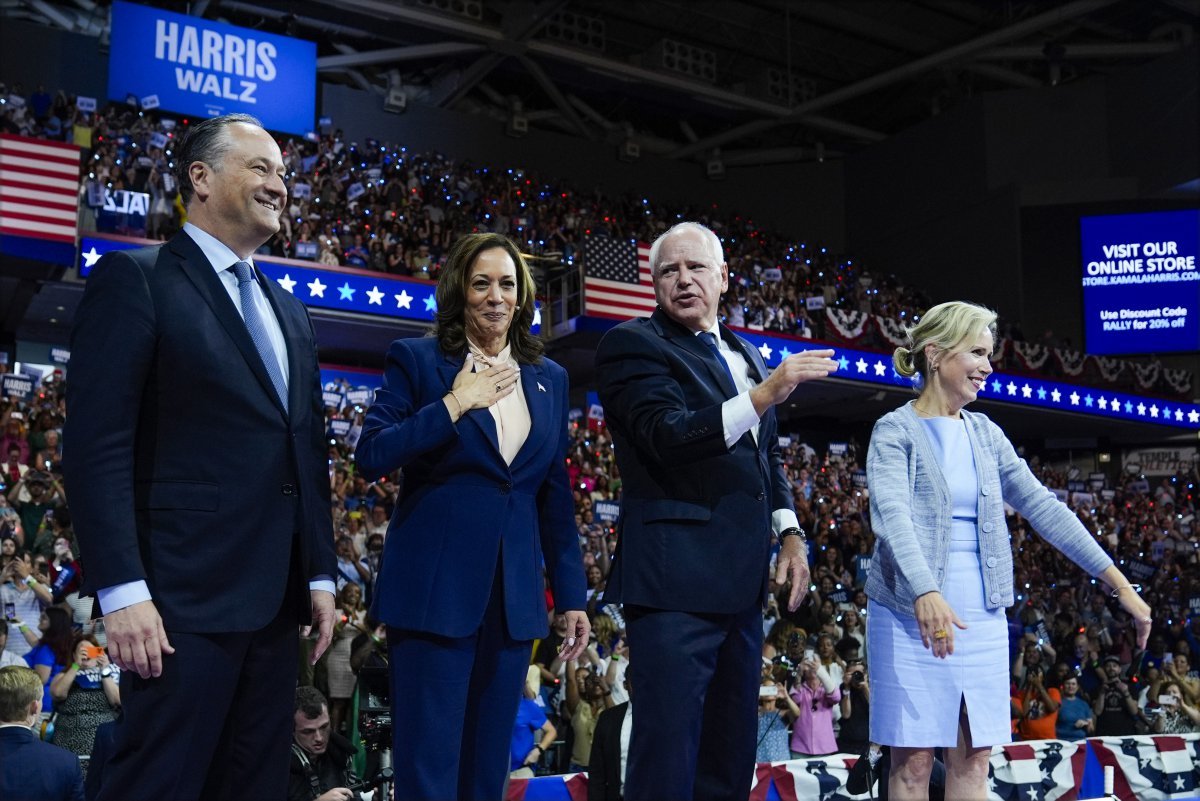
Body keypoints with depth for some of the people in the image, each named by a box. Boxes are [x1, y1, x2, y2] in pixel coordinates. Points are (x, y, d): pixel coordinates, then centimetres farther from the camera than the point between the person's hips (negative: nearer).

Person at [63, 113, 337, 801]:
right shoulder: (135, 279, -3)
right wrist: (122, 592, -17)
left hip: (275, 601, 7)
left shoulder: (290, 311, 19)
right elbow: (96, 446, -11)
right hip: (183, 598, -7)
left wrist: (321, 576, 13)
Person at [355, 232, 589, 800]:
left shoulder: (549, 378, 12)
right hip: (434, 587, -4)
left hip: (514, 596, 4)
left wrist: (571, 594, 10)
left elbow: (554, 495, 13)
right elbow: (370, 456, -10)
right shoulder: (417, 360, 1)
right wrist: (454, 403, -14)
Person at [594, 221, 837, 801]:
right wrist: (765, 394, -25)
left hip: (741, 581, 8)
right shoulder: (632, 344, -4)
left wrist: (789, 532, 11)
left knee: (731, 752, 14)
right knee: (667, 754, -6)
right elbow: (670, 436, -18)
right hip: (674, 580, -7)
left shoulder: (745, 354, 18)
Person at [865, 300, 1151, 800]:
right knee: (914, 759, -1)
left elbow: (1043, 507, 10)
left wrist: (1120, 583, 5)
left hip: (982, 617, 5)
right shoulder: (896, 430, -6)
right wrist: (925, 593, -39)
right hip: (912, 616, -5)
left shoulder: (985, 434, 12)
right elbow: (892, 513, -22)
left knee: (973, 758, 7)